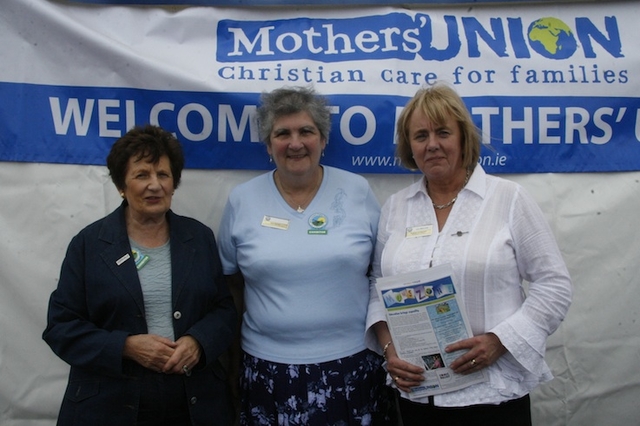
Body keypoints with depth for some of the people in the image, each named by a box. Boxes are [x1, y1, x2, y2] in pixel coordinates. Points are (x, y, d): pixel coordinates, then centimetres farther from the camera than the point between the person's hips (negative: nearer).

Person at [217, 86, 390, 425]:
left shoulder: (358, 191, -1)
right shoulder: (241, 200, 0)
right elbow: (229, 276, 10)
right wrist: (276, 292, -2)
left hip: (351, 362, 0)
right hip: (268, 366, 1)